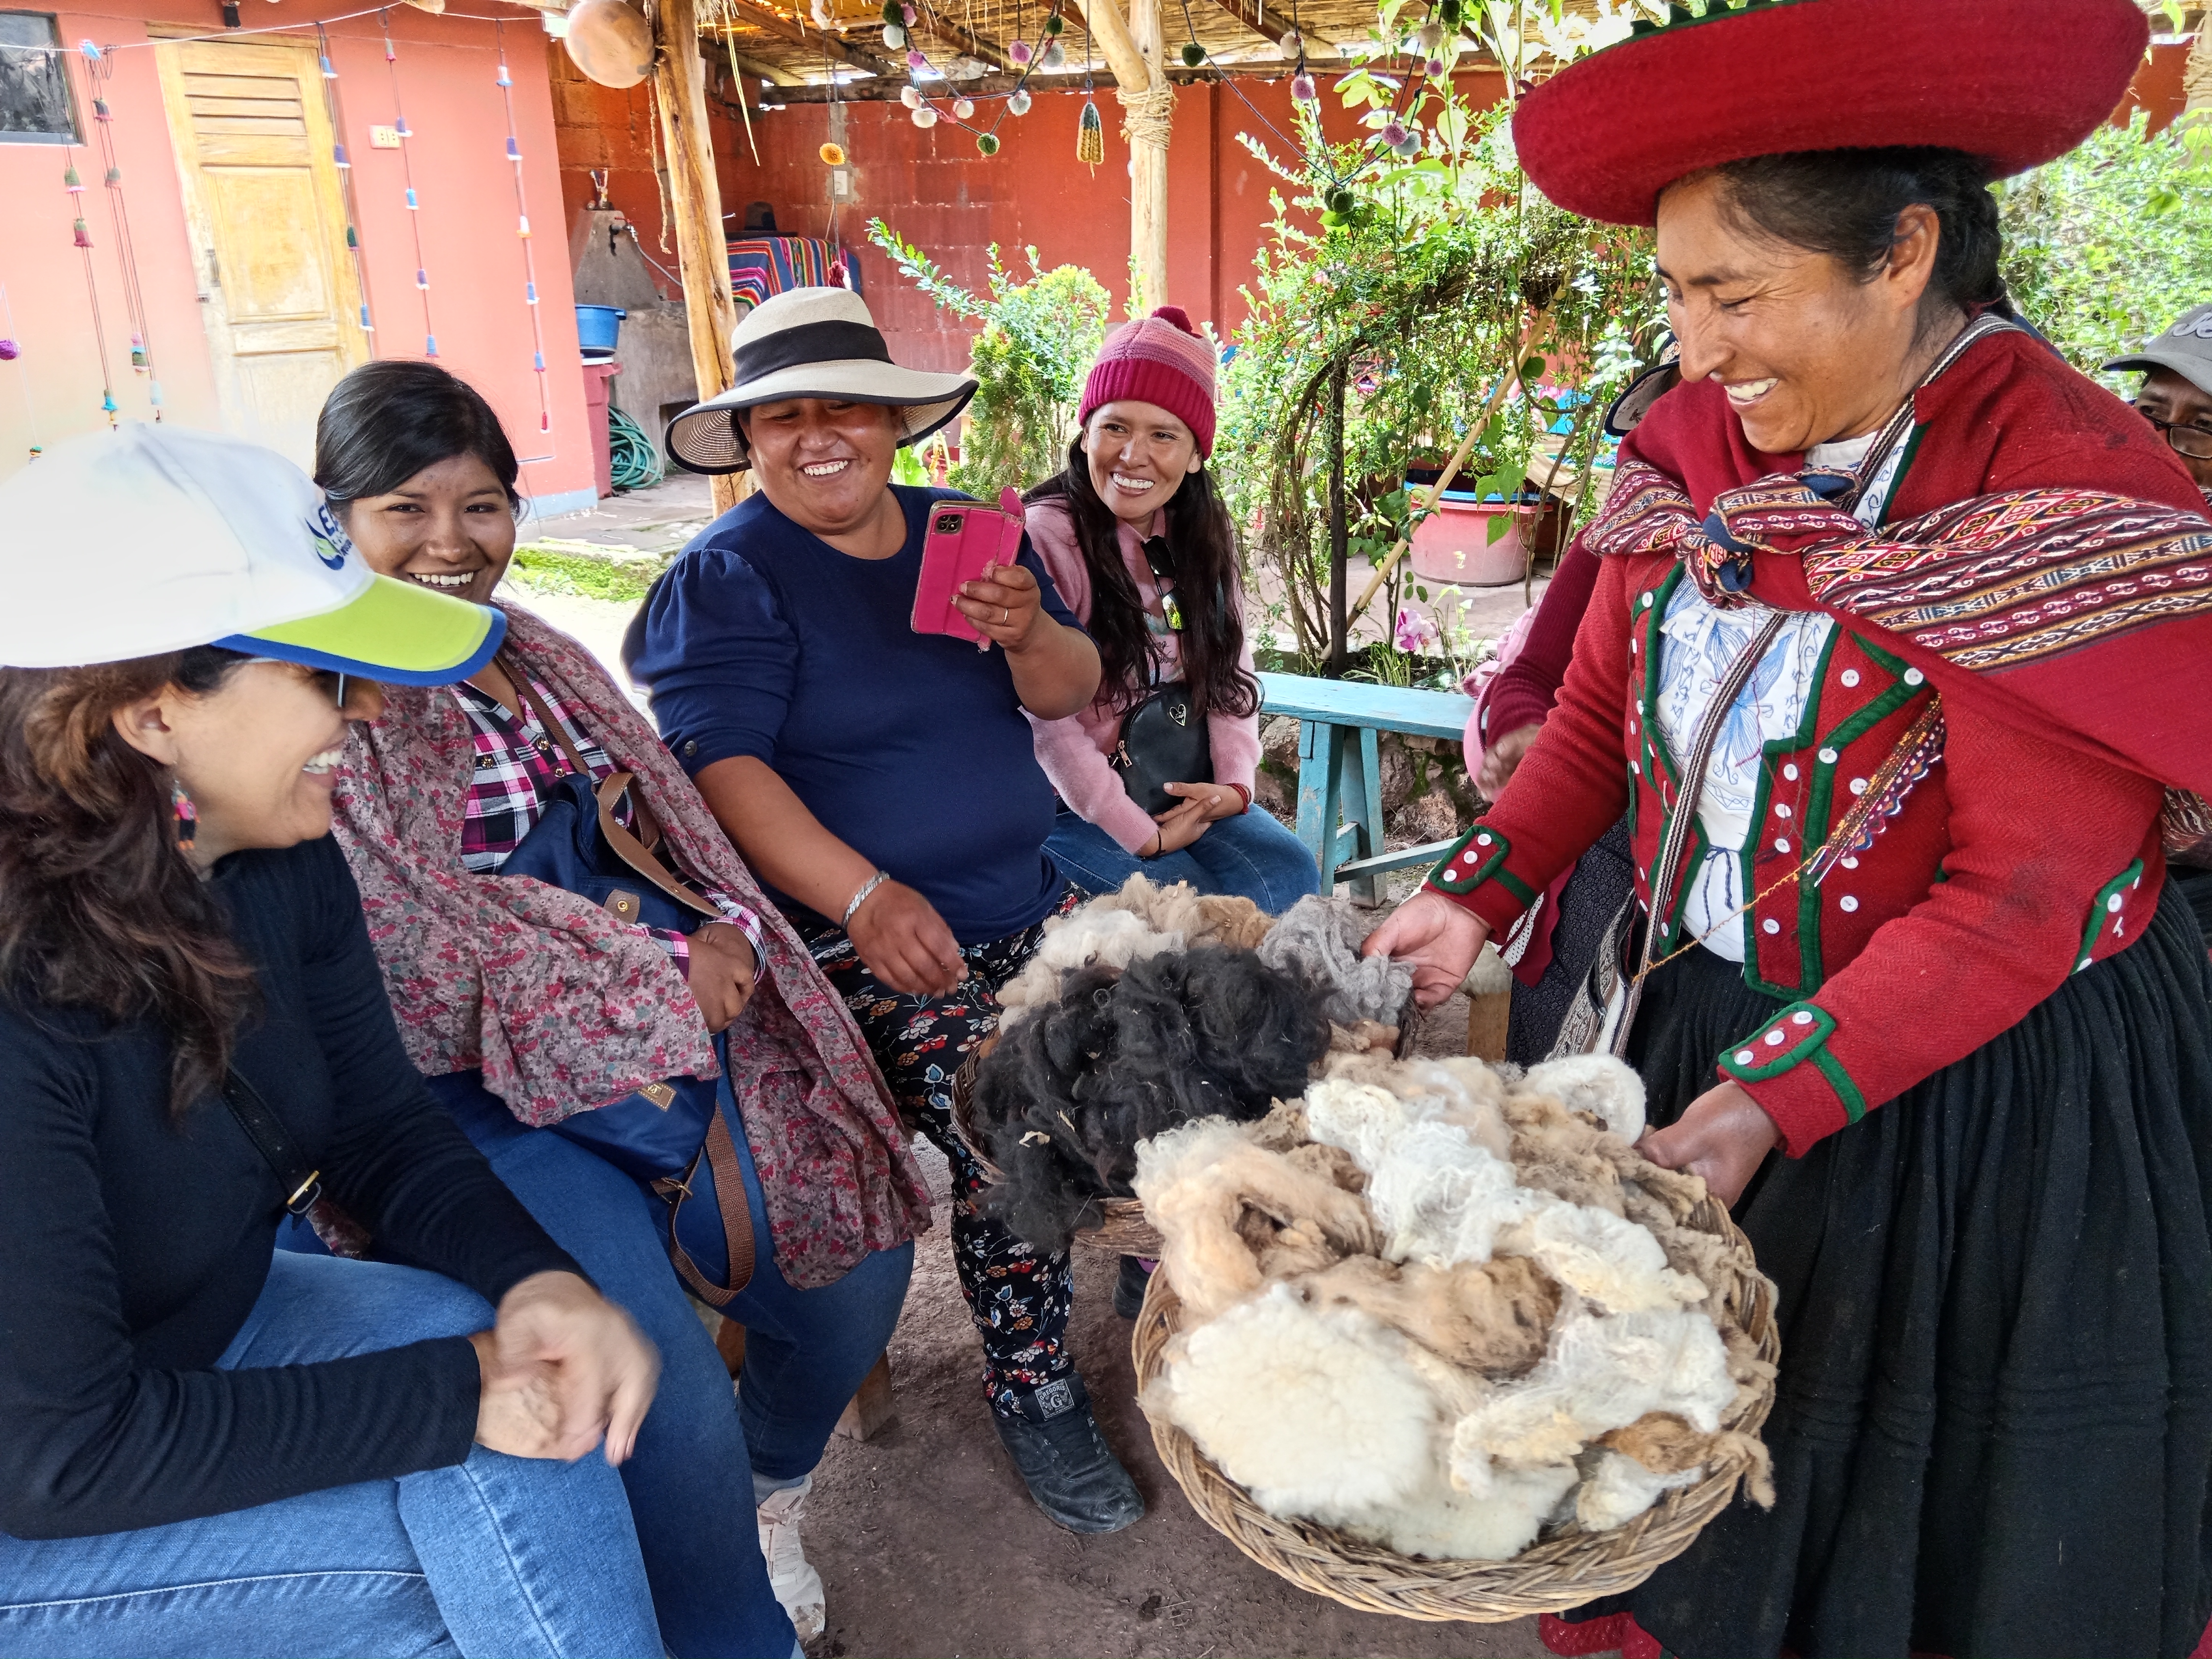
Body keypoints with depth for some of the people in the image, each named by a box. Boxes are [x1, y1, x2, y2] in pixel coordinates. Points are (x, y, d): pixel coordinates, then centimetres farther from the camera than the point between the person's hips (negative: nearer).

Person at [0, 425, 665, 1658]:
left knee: (530, 1371, -17)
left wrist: (534, 1279, -21)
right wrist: (460, 1395, -26)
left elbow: (383, 1128, -2)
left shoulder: (280, 863, -11)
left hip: (213, 1321, 6)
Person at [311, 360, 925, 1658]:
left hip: (668, 1021, 7)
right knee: (672, 1394, -18)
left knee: (858, 1255, 4)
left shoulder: (541, 653, 13)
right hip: (482, 1088, -6)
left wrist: (725, 940, -6)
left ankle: (766, 1492, 35)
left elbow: (677, 828, 13)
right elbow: (426, 949, -16)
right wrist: (663, 980, -14)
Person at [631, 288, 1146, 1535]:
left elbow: (1068, 697, 6)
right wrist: (867, 894, -33)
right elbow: (717, 764, -19)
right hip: (871, 937, -6)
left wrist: (1029, 633, -19)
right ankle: (1036, 1398, 4)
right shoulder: (728, 577, -5)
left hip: (1027, 899, 6)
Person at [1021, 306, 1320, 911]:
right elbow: (1045, 720, -21)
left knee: (1294, 874, -10)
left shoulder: (1202, 537, 4)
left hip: (1183, 791, 6)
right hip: (1070, 803, -6)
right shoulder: (1043, 537, -18)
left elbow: (1229, 673, 7)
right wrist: (1142, 836, -19)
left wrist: (1235, 783, -10)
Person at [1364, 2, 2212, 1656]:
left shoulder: (2071, 498, -21)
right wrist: (1479, 895, -4)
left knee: (1927, 1509, 16)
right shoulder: (1702, 444, -2)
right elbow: (1602, 710, 7)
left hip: (1984, 1099, -5)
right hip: (1710, 1022, 5)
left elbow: (2017, 902, -23)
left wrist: (1773, 1105, -26)